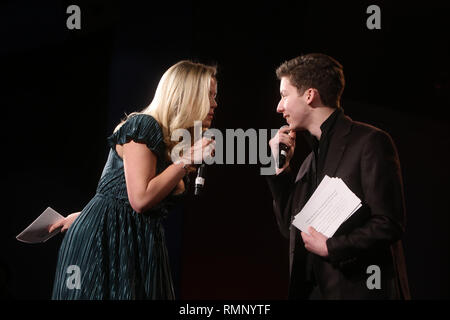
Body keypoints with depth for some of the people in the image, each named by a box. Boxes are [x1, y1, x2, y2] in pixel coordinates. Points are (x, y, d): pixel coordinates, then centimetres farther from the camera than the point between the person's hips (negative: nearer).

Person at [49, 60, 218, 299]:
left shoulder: (174, 143, 15)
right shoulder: (144, 126, -11)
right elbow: (140, 199, -19)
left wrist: (84, 217, 23)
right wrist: (186, 161, -13)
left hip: (139, 242, 9)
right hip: (105, 239, -8)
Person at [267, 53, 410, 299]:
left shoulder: (370, 142, -10)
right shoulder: (311, 160, 15)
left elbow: (389, 224, -15)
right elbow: (289, 228, 13)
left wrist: (331, 248, -12)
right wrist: (280, 168, 7)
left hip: (359, 289, -7)